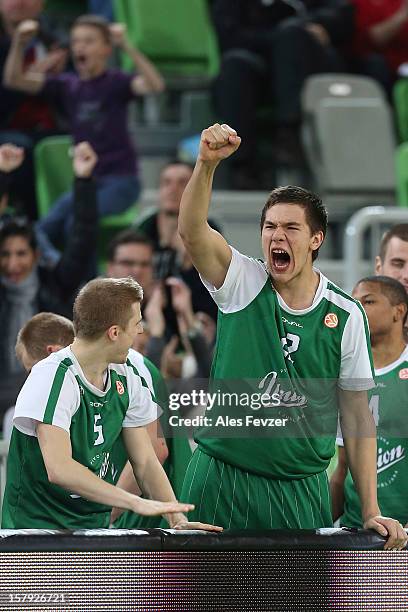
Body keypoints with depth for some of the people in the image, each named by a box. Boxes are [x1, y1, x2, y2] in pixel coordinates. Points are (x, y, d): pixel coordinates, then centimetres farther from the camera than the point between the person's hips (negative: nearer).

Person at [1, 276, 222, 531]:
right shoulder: (54, 378, -16)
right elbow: (58, 469, -25)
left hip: (96, 528, 6)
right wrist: (136, 502, -28)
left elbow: (145, 463, 11)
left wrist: (178, 520, -5)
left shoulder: (127, 375, 8)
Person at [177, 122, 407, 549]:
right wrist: (207, 163, -36)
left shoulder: (346, 316, 1)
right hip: (219, 477, -1)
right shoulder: (241, 285, -1)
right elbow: (191, 230, -19)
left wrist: (371, 512, -1)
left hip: (300, 488, 1)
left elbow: (356, 416, 4)